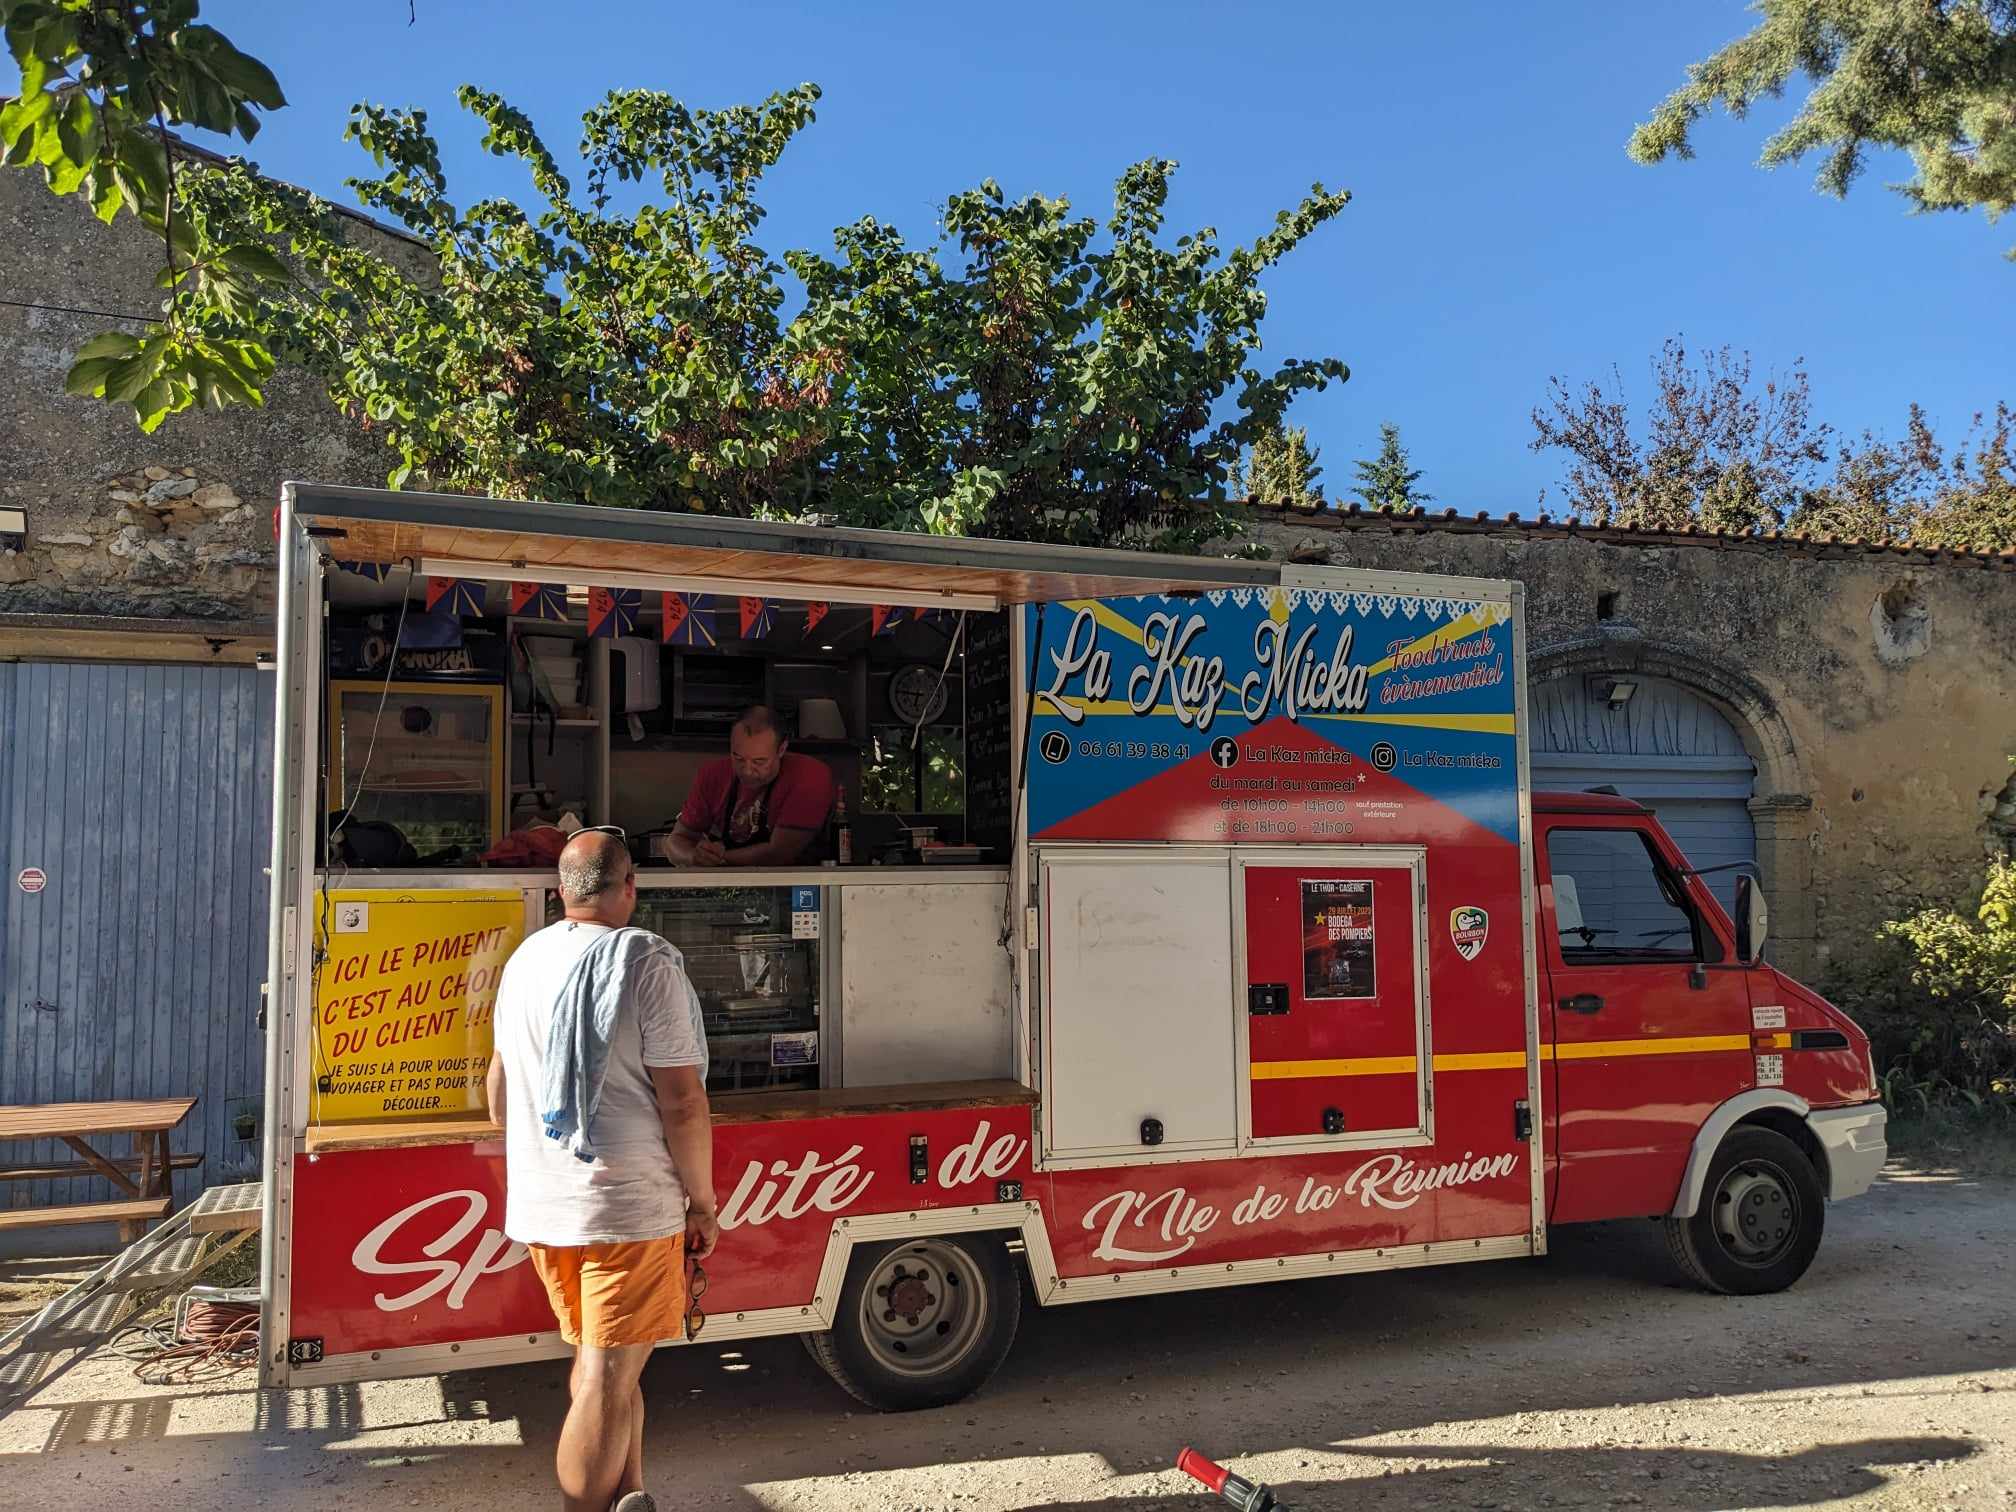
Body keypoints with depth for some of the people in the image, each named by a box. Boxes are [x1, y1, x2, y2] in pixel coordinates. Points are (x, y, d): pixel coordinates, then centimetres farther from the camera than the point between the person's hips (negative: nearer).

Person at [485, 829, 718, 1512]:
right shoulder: (647, 960, -14)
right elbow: (682, 1101, -16)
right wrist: (703, 1205, -6)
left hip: (540, 1204, 7)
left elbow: (498, 1091, 21)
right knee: (606, 1382, 0)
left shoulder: (524, 961, 8)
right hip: (627, 1205, -7)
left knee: (602, 1364, 21)